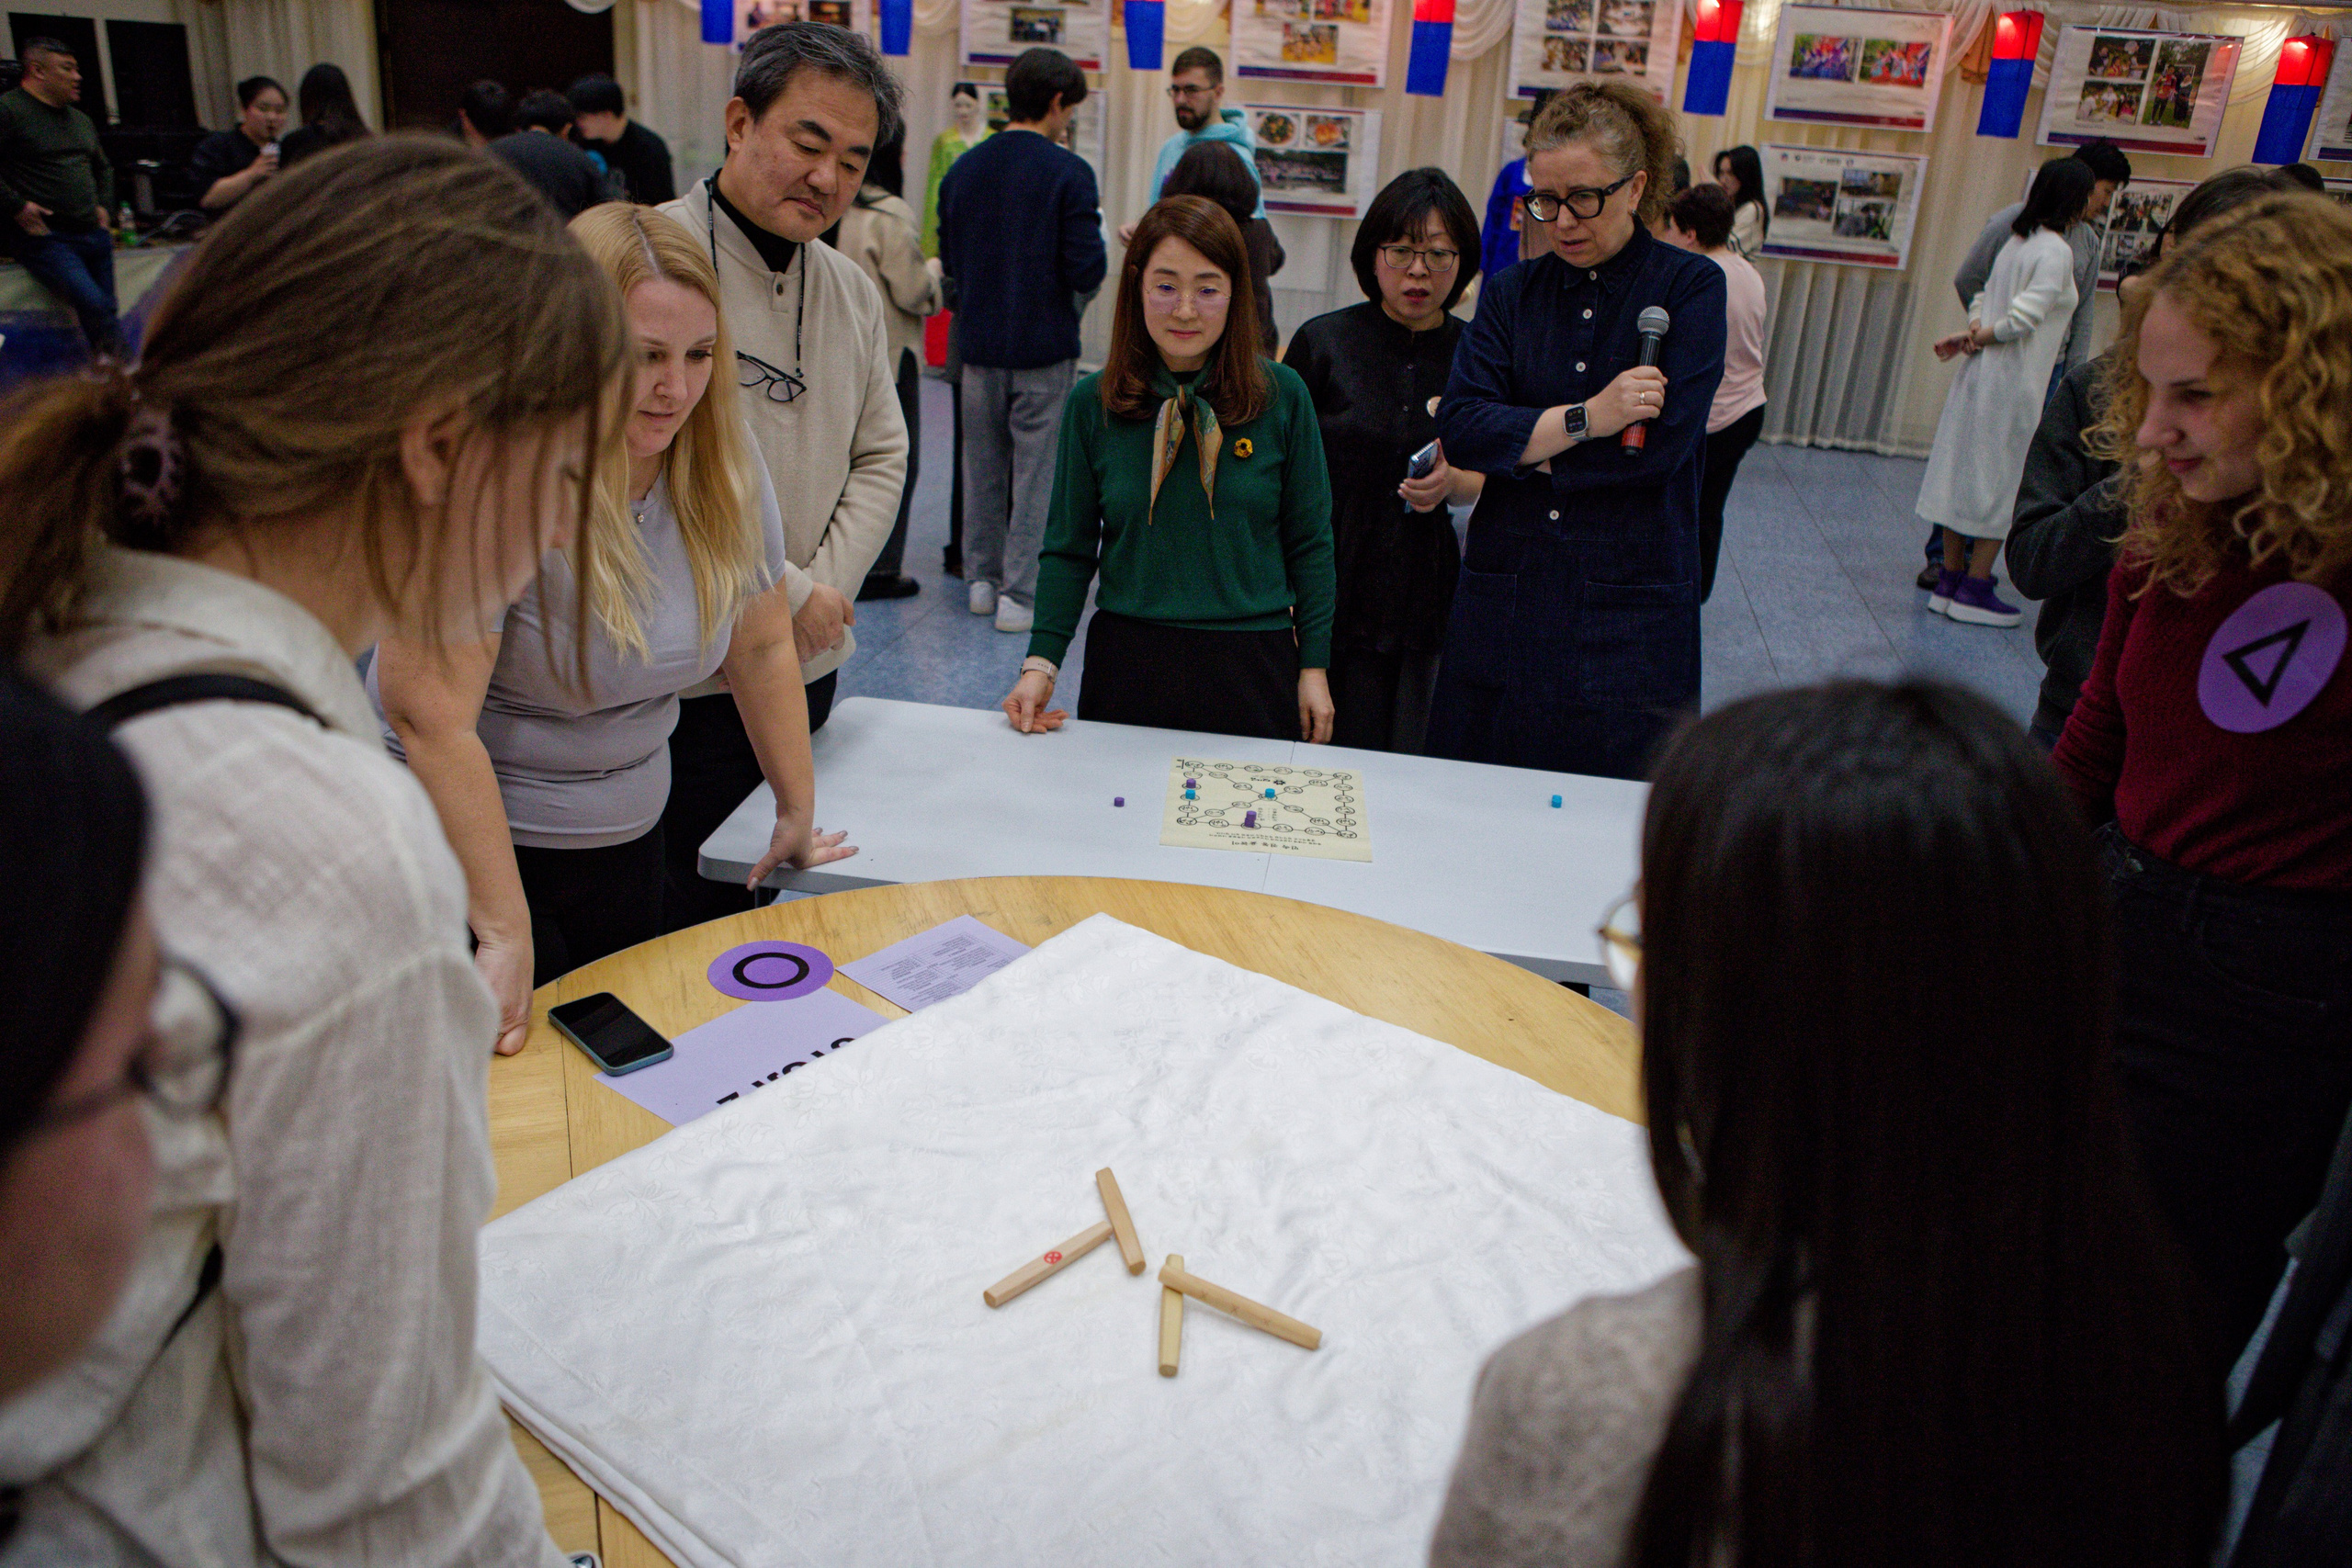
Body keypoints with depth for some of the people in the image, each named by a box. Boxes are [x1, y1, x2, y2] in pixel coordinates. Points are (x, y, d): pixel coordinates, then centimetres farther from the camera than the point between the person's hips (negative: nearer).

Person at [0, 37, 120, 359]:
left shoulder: (81, 120, 20)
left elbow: (103, 167, 36)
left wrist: (104, 206, 21)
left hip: (93, 235, 7)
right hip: (46, 239, -7)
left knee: (106, 312, 3)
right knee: (94, 305, -25)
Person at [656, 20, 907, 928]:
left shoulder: (852, 292, 10)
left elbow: (880, 455, 12)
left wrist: (824, 588, -5)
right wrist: (788, 595, -17)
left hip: (807, 667, 7)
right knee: (690, 927, 2)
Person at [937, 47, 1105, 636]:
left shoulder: (962, 169, 4)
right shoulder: (1068, 173, -11)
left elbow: (948, 262, 10)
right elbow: (1087, 273, -14)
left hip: (978, 344, 5)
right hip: (1045, 347, -5)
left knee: (983, 462, 15)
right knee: (1037, 470, 3)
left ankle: (981, 579, 23)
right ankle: (1020, 593, 4)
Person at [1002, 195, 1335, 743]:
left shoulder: (1283, 395, -3)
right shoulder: (1091, 403, -1)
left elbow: (1310, 542, 3)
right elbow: (1070, 548, 3)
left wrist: (1314, 665, 3)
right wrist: (1042, 661, -7)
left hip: (1253, 666, 0)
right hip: (1126, 662, 1)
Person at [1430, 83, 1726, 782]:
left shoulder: (1691, 286, 1)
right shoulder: (1511, 291, 10)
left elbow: (1665, 442, -12)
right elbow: (1461, 427, -5)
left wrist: (1514, 446, -6)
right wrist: (1587, 418, -16)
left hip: (1629, 616, -3)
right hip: (1502, 601, 3)